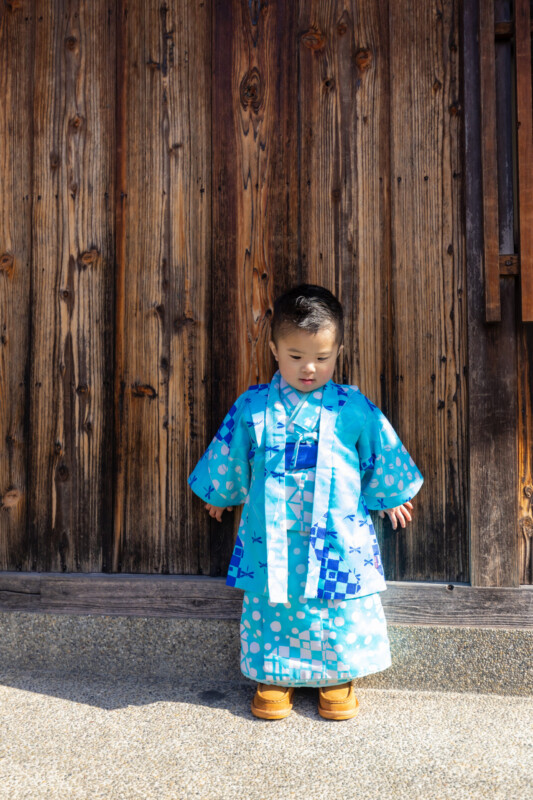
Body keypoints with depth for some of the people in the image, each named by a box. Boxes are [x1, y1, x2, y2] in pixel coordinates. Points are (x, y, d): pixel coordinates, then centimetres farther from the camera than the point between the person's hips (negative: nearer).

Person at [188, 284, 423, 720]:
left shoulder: (354, 409, -5)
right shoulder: (253, 407, -4)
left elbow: (383, 456, 9)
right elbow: (227, 456, 10)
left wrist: (391, 498, 19)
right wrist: (220, 495, 22)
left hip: (339, 537, 0)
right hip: (272, 539, 1)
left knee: (341, 613, 11)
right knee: (272, 606, 12)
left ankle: (337, 677, 34)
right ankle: (274, 676, 35)